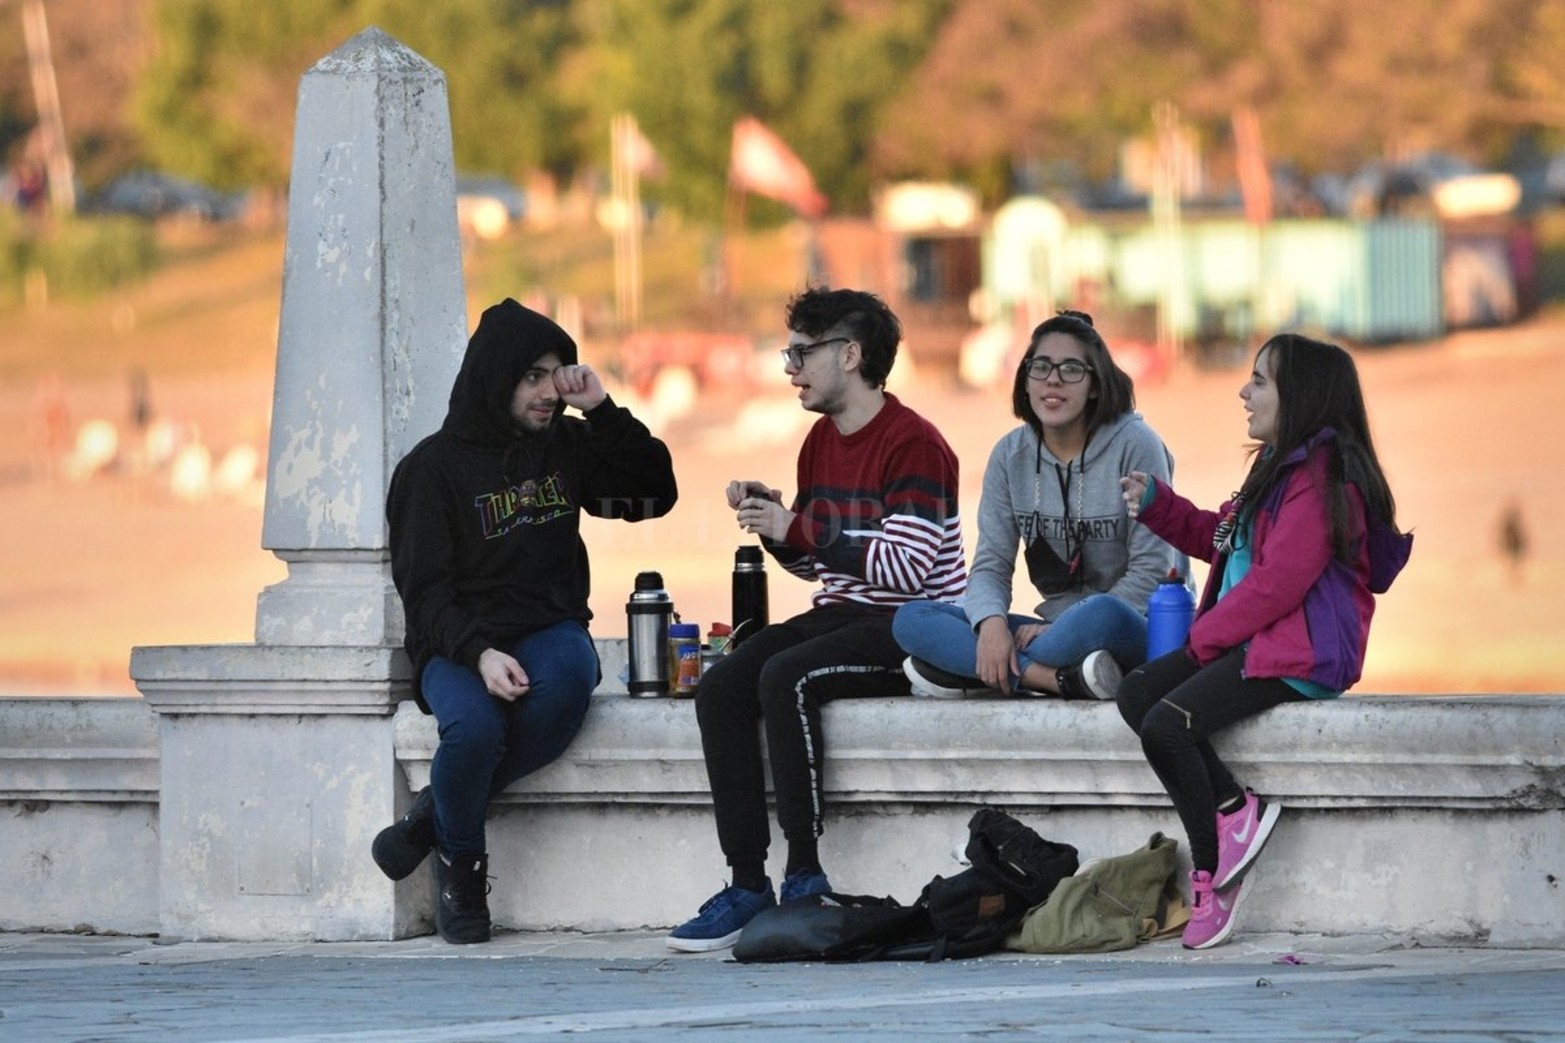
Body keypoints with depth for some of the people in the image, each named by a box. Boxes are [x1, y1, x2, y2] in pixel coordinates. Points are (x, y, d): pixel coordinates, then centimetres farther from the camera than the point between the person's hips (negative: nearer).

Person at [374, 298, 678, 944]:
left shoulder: (565, 446, 12)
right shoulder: (433, 467, -1)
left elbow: (653, 495, 13)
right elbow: (425, 591, -7)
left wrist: (602, 411, 2)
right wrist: (480, 653, -26)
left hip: (549, 631, 3)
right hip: (458, 646, -3)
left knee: (567, 680, -35)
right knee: (474, 727, -37)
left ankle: (434, 819, -15)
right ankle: (461, 863, -6)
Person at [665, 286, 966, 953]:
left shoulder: (913, 445, -12)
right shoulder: (820, 442, 15)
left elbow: (905, 568, -22)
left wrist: (798, 528, -18)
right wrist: (771, 522, 3)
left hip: (913, 629, -8)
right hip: (839, 619, 8)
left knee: (784, 677, -31)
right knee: (720, 689, -16)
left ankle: (805, 879, -25)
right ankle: (747, 883, -19)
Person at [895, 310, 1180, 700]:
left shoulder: (1134, 445, -7)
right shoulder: (1010, 456, 7)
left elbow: (1152, 571, -10)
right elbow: (991, 564, 3)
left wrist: (1063, 628, -17)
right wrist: (992, 622, -22)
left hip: (1132, 630, -5)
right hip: (1055, 626, 6)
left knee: (1102, 615, -42)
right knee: (911, 619, -14)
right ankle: (1066, 679, -32)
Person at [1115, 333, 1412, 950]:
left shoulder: (1322, 478, -15)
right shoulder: (1279, 466, 18)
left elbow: (1279, 580, -21)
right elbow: (1222, 540, 32)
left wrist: (1207, 635, -11)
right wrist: (1156, 505, 20)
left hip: (1300, 656, -11)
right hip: (1251, 641, 11)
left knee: (1167, 724, -23)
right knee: (1136, 695, -5)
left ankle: (1209, 877, -10)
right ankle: (1236, 810, -10)